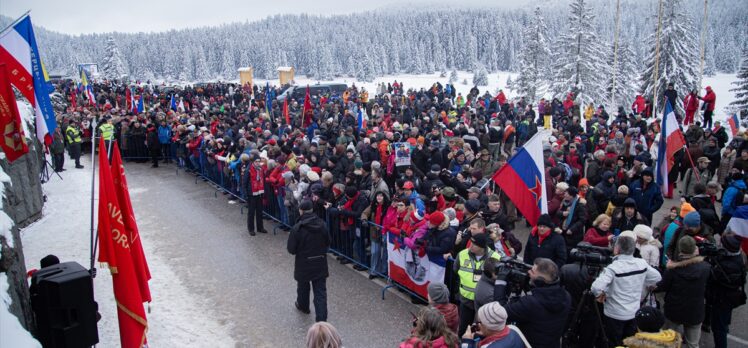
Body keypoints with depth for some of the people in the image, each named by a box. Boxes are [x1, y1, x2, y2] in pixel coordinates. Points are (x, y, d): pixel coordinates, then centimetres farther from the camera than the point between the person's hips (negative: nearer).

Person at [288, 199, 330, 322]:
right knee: (320, 292, 5)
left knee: (303, 287, 25)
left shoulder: (297, 228, -20)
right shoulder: (322, 225, -9)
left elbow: (291, 249, -14)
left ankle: (303, 306, 49)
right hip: (320, 263, 2)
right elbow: (328, 243, 3)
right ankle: (321, 319, 1)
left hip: (303, 264, -2)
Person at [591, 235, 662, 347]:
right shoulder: (642, 264, -6)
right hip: (634, 313, 5)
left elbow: (596, 287, -34)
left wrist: (600, 295, -13)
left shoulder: (613, 267, -25)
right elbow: (657, 278, 10)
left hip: (615, 315, -5)